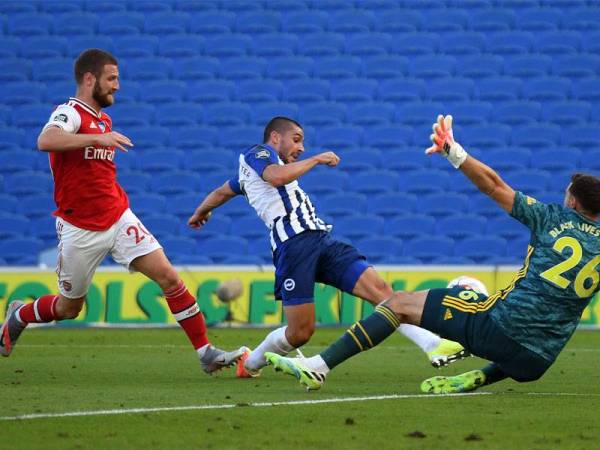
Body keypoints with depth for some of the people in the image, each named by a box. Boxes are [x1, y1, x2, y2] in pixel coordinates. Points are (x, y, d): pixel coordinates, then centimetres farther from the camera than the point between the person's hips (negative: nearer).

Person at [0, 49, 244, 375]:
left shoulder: (104, 120, 14)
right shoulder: (69, 113, -12)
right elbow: (45, 141, -36)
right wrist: (98, 138, -42)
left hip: (118, 219, 6)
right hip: (80, 230, -6)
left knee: (168, 276, -10)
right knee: (69, 308, 8)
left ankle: (206, 353, -8)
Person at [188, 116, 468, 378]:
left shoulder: (252, 172, 33)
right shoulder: (258, 153, 6)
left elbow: (222, 192, 48)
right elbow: (278, 177, -18)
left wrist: (200, 212, 66)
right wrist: (316, 159, -7)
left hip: (321, 241, 9)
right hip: (294, 245, -9)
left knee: (381, 290, -11)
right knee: (300, 331, -10)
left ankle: (434, 345, -24)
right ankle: (250, 364, 17)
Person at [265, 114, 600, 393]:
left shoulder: (554, 218, 4)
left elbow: (493, 185, 5)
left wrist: (453, 151, 10)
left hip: (502, 323, -3)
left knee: (401, 303, 8)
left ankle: (318, 367, 1)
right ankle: (479, 378, 13)